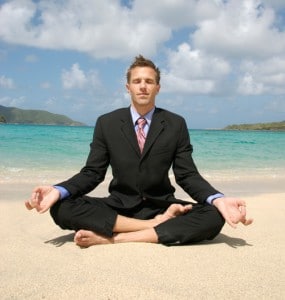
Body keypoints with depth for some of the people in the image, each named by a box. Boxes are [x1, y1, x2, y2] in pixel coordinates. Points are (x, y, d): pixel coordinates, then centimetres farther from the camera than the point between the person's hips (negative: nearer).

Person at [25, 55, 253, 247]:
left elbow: (187, 175, -3)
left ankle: (113, 237, -29)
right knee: (62, 207, -25)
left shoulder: (176, 124, -1)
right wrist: (57, 191, -22)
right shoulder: (106, 123, 1)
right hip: (119, 208, 0)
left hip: (161, 208, 0)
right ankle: (156, 225, -24)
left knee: (213, 217, -29)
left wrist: (219, 200, -23)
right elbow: (92, 173, -1)